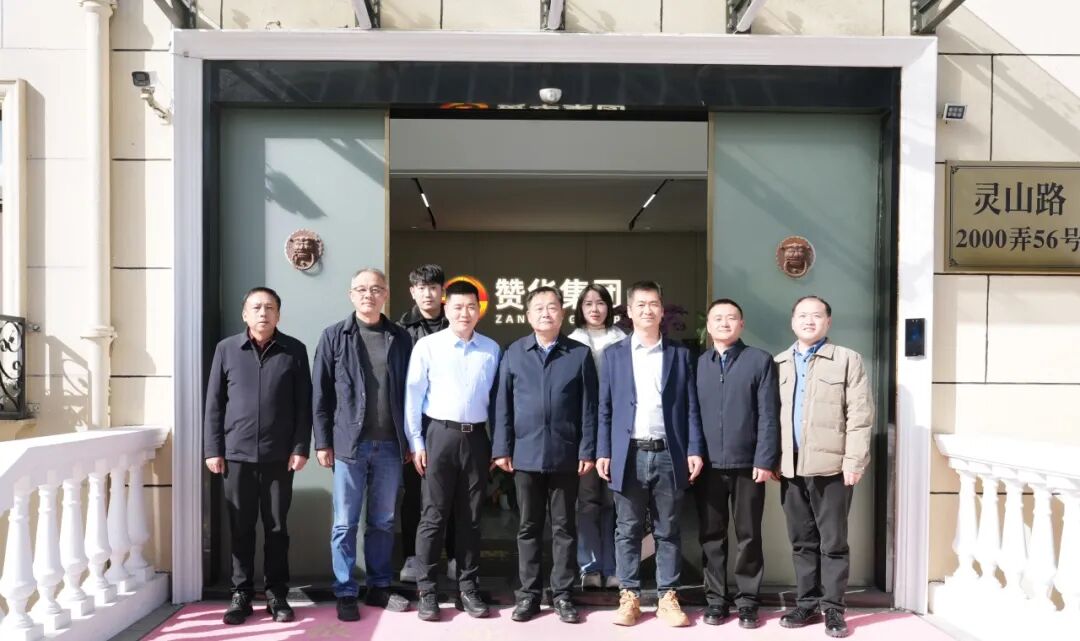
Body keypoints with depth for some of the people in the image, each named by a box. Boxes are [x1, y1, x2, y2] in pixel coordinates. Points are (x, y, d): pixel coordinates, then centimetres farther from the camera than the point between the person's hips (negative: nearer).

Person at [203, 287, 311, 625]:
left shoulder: (295, 350, 2)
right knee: (241, 528, 8)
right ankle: (241, 595, 19)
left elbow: (304, 404, 1)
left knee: (277, 528, 7)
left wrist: (301, 447, -5)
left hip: (279, 456, -1)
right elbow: (214, 403, 5)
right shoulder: (226, 349, 5)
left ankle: (277, 595, 17)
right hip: (237, 454, 1)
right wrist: (213, 449, 0)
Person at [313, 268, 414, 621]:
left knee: (383, 522, 12)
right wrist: (323, 442, -3)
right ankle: (345, 593, 16)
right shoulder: (334, 336, 2)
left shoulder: (400, 338, 7)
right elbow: (322, 394, 1)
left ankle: (379, 587, 24)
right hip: (349, 443, -2)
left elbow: (408, 392, 8)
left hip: (390, 445, 2)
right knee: (345, 524, 5)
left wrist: (410, 440, 6)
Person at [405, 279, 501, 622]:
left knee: (470, 517, 10)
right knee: (433, 515, 3)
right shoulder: (427, 345, -2)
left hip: (476, 437, 2)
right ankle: (426, 590, 13)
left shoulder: (491, 349, 5)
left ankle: (468, 587, 21)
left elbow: (496, 397, 8)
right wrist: (416, 443, -4)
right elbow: (413, 396, -2)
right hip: (440, 434, -2)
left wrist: (498, 443, 6)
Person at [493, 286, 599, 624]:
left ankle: (562, 594, 19)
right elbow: (503, 404, 5)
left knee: (563, 527, 8)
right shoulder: (514, 353, 5)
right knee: (529, 527, 10)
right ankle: (529, 593, 20)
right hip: (526, 454, 1)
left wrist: (587, 451, -4)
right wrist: (502, 449, 0)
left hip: (565, 454, -1)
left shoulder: (580, 354, 2)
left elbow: (588, 407, 1)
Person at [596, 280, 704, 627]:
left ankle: (668, 597, 17)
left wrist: (695, 450, -2)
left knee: (668, 531, 8)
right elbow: (605, 408, 6)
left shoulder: (680, 354, 8)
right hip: (629, 455, 0)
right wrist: (602, 452, 0)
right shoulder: (613, 354, 7)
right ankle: (629, 596, 16)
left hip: (668, 455, 0)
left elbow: (691, 407, 6)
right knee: (628, 530, 6)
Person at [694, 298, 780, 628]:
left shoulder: (760, 360, 1)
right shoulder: (697, 363, 8)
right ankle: (716, 598, 21)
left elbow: (768, 415, -4)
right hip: (708, 465, 2)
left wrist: (765, 460, -11)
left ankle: (747, 601, 19)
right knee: (711, 536, 9)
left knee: (748, 536, 8)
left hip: (748, 464, -2)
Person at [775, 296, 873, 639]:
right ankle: (807, 604, 21)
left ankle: (833, 608, 14)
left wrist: (853, 461, -11)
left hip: (831, 466, -3)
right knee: (802, 541, 11)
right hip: (791, 467, 3)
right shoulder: (778, 363, 12)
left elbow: (860, 414, -4)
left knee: (833, 542, 4)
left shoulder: (847, 359, 2)